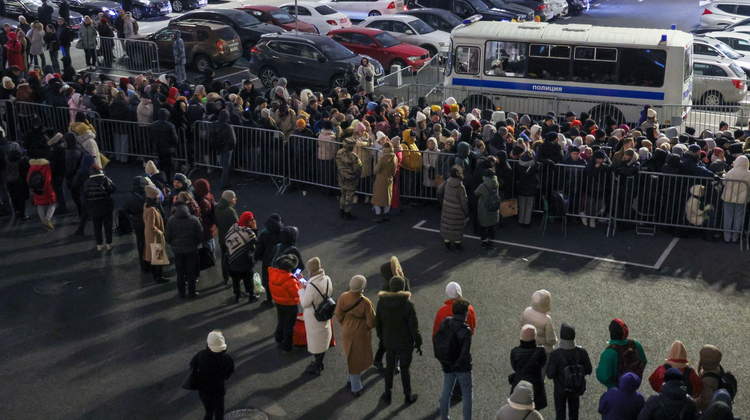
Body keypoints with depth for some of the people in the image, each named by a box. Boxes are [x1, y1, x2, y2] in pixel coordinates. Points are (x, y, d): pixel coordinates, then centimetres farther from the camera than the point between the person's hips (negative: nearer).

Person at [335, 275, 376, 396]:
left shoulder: (343, 297, -14)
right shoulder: (365, 302, -27)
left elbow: (338, 315, -2)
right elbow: (371, 321, -19)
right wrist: (370, 325, 4)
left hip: (347, 332, 4)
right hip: (361, 334, -4)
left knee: (352, 357, 23)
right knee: (358, 358, 13)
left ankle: (352, 380, 40)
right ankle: (356, 388, 24)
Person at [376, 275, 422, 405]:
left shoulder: (382, 302, -11)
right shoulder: (408, 304, -22)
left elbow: (377, 322, 0)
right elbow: (414, 326, -16)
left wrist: (381, 337, 16)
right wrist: (418, 343, -4)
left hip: (389, 342, 3)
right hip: (405, 342, -2)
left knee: (389, 367, 18)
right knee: (405, 368, 12)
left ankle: (387, 394, 30)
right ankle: (408, 396, 26)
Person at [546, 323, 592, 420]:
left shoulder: (555, 354, -29)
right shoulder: (581, 352, -20)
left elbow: (550, 375, -25)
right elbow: (588, 370, -10)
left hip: (560, 389, -3)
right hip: (576, 388, 3)